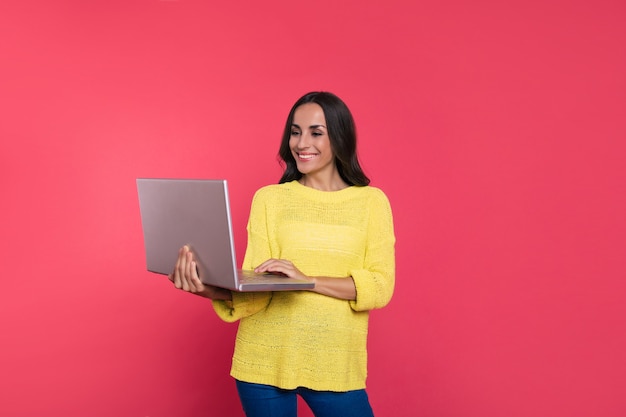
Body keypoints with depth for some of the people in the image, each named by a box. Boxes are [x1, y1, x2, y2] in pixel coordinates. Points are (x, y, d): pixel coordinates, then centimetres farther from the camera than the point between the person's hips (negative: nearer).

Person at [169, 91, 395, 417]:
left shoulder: (371, 201, 2)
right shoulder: (269, 199, 3)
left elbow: (381, 287, -7)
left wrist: (307, 280, -19)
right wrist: (213, 290, -25)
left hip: (336, 366, 0)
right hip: (265, 360, 0)